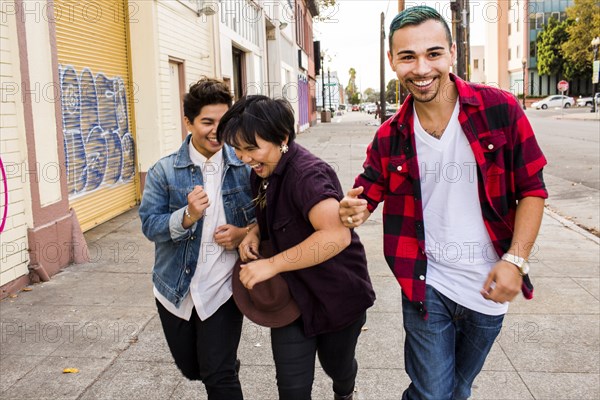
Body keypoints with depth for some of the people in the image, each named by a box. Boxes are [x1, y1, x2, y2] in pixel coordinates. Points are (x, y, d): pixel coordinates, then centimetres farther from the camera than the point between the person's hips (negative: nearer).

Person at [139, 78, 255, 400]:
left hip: (221, 289, -2)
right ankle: (228, 363, 54)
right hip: (175, 290, 2)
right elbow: (149, 224, -13)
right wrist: (187, 216, -31)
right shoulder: (164, 171, -6)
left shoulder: (243, 167, -6)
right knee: (191, 369, 22)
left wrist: (244, 233, -18)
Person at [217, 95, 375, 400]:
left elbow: (337, 235, -42)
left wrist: (272, 264, -36)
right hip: (291, 294, 6)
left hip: (337, 295, -6)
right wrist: (256, 232, -5)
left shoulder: (306, 174, -29)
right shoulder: (263, 173, -1)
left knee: (336, 365, 22)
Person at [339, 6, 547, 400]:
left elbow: (532, 189, -5)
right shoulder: (390, 136, -5)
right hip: (427, 287, 0)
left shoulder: (500, 110, -10)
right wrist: (354, 210, -20)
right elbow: (366, 194, 4)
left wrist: (515, 260, -14)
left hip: (489, 288, 1)